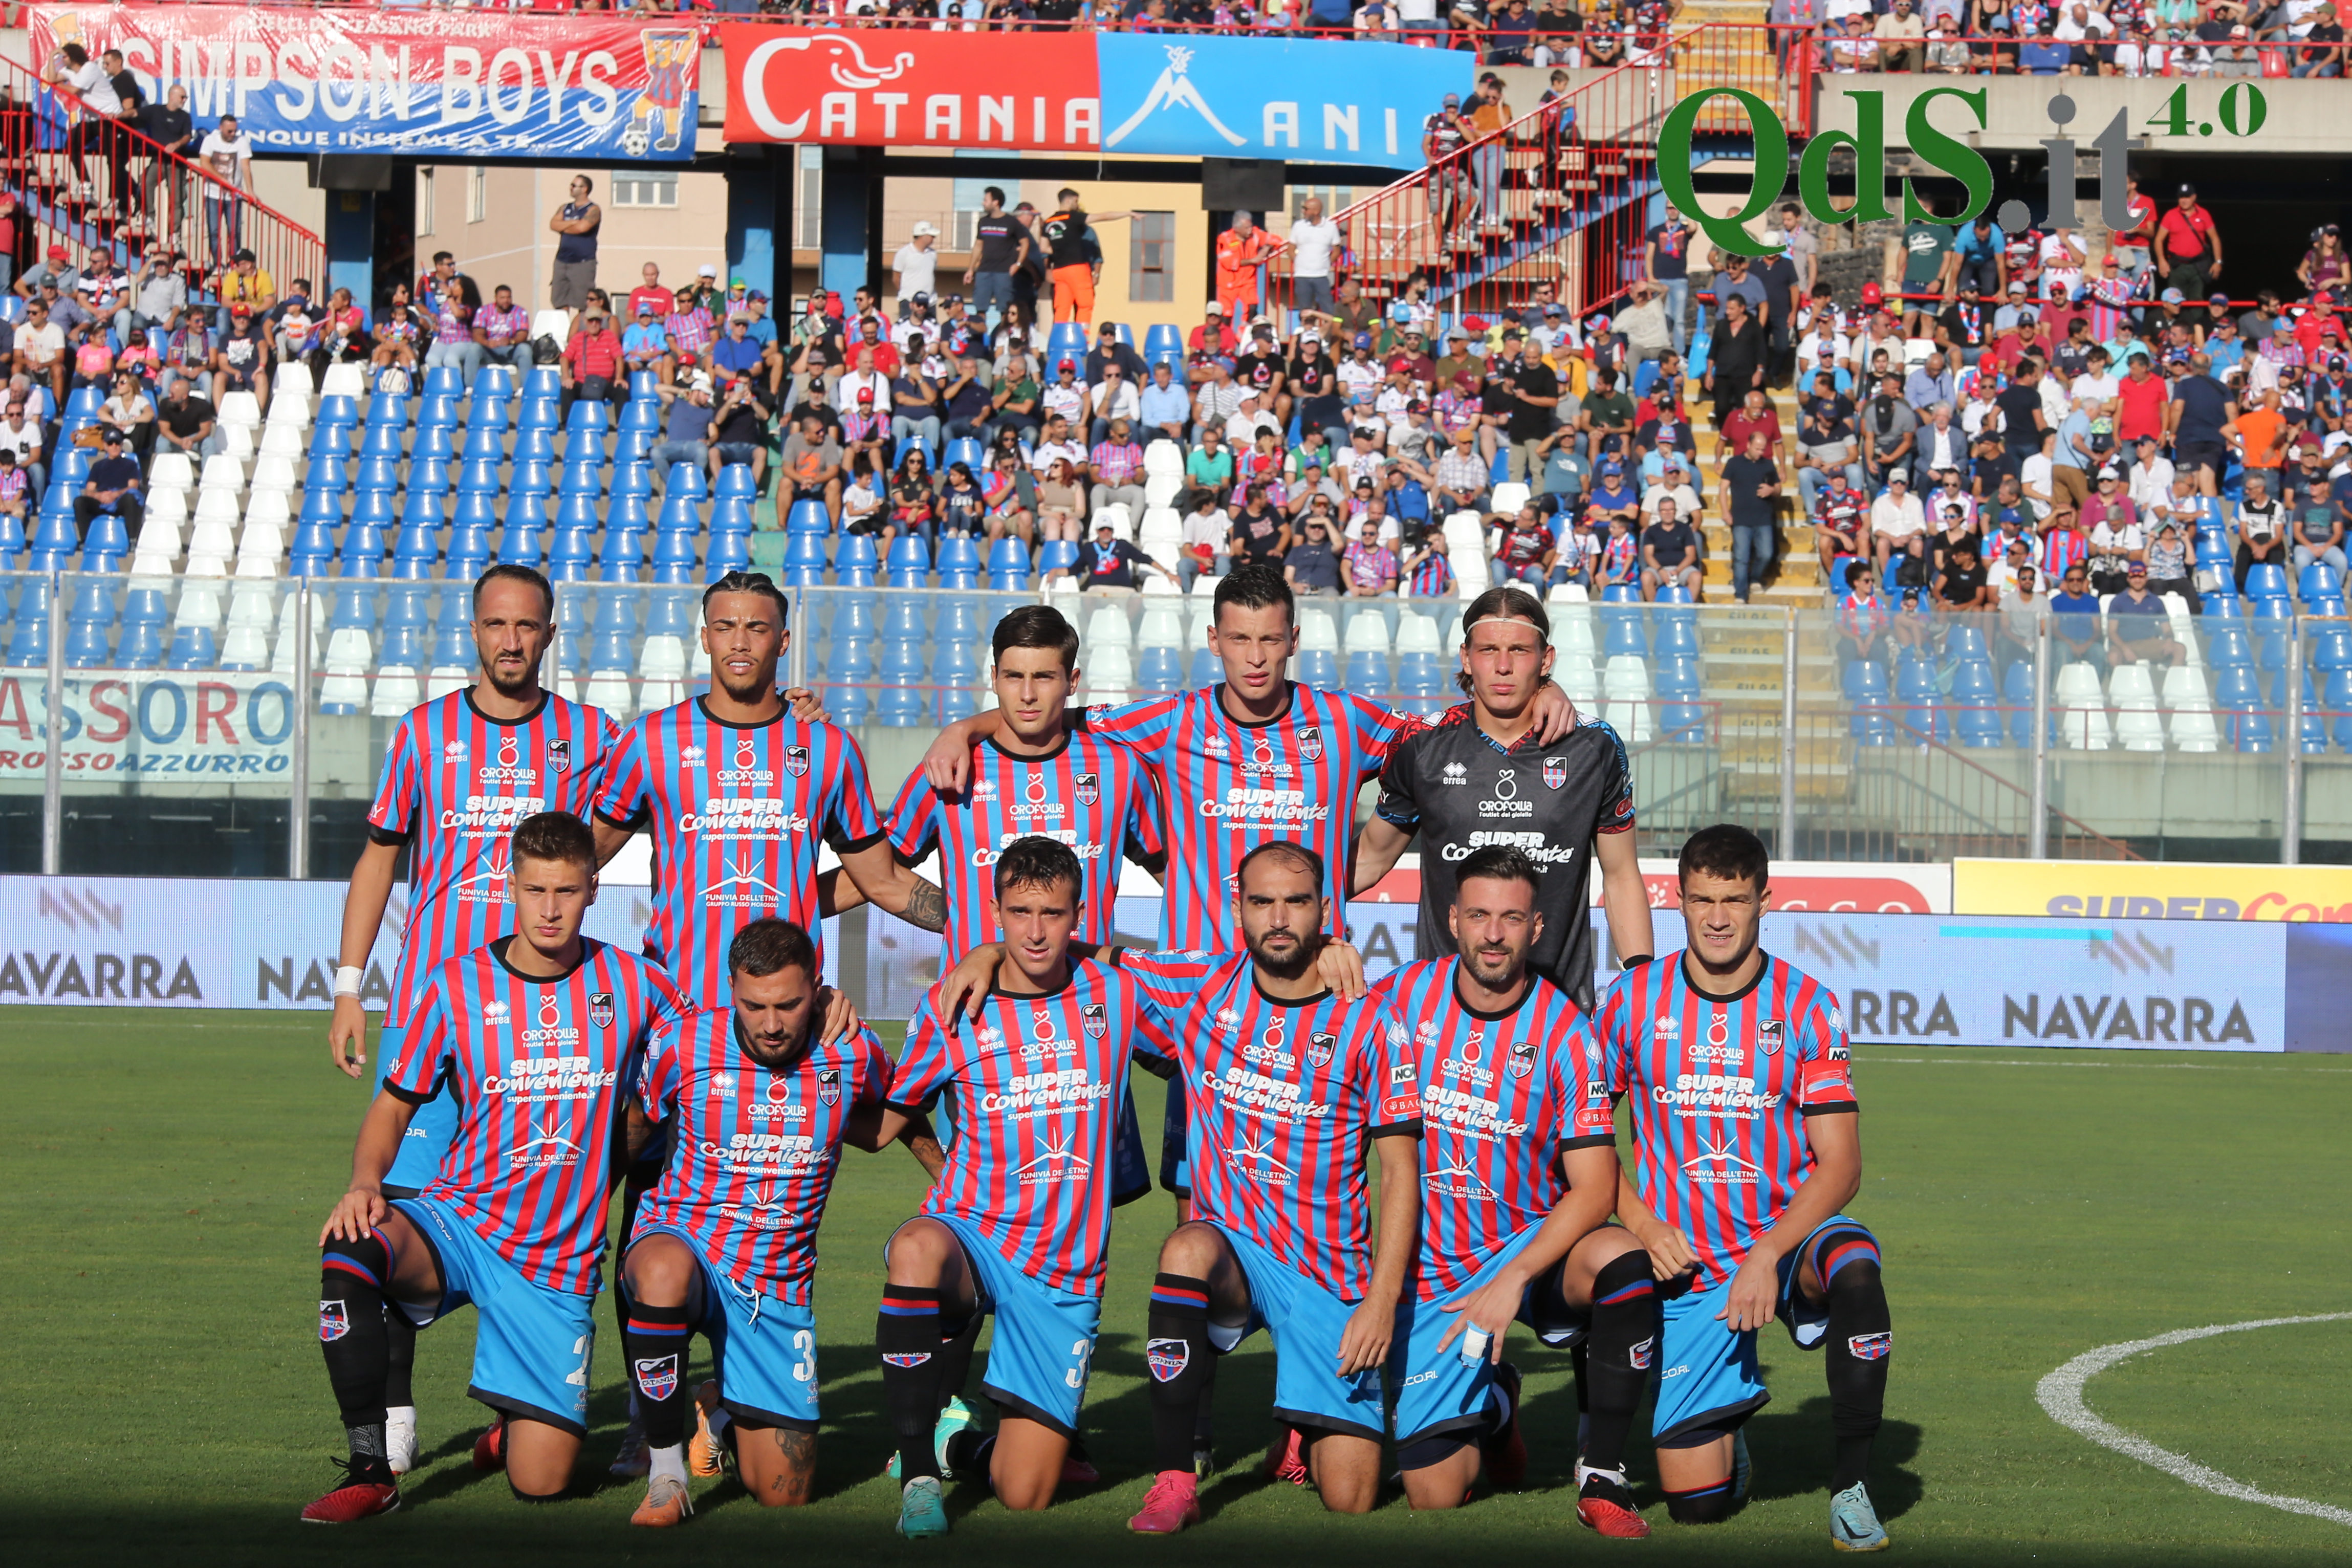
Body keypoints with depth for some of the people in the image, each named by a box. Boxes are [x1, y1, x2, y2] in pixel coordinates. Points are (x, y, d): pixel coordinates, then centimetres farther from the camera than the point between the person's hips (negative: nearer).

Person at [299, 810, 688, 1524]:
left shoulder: (635, 984, 2)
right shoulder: (457, 985, 0)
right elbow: (393, 1107, 7)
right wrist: (365, 1183, -13)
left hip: (560, 1263, 0)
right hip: (458, 1223, 0)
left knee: (540, 1483, -8)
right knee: (349, 1249, -36)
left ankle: (516, 1426, 32)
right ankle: (371, 1470, -23)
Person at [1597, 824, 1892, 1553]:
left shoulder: (1807, 1007, -5)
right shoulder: (1633, 1001, -1)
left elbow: (1841, 1165, -9)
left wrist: (1769, 1255, -23)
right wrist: (1644, 1226, -8)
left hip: (1787, 1238, -1)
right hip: (1684, 1266, 1)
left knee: (1853, 1266, -39)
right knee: (1695, 1502, -5)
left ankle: (1851, 1485, -22)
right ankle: (1730, 1415, 33)